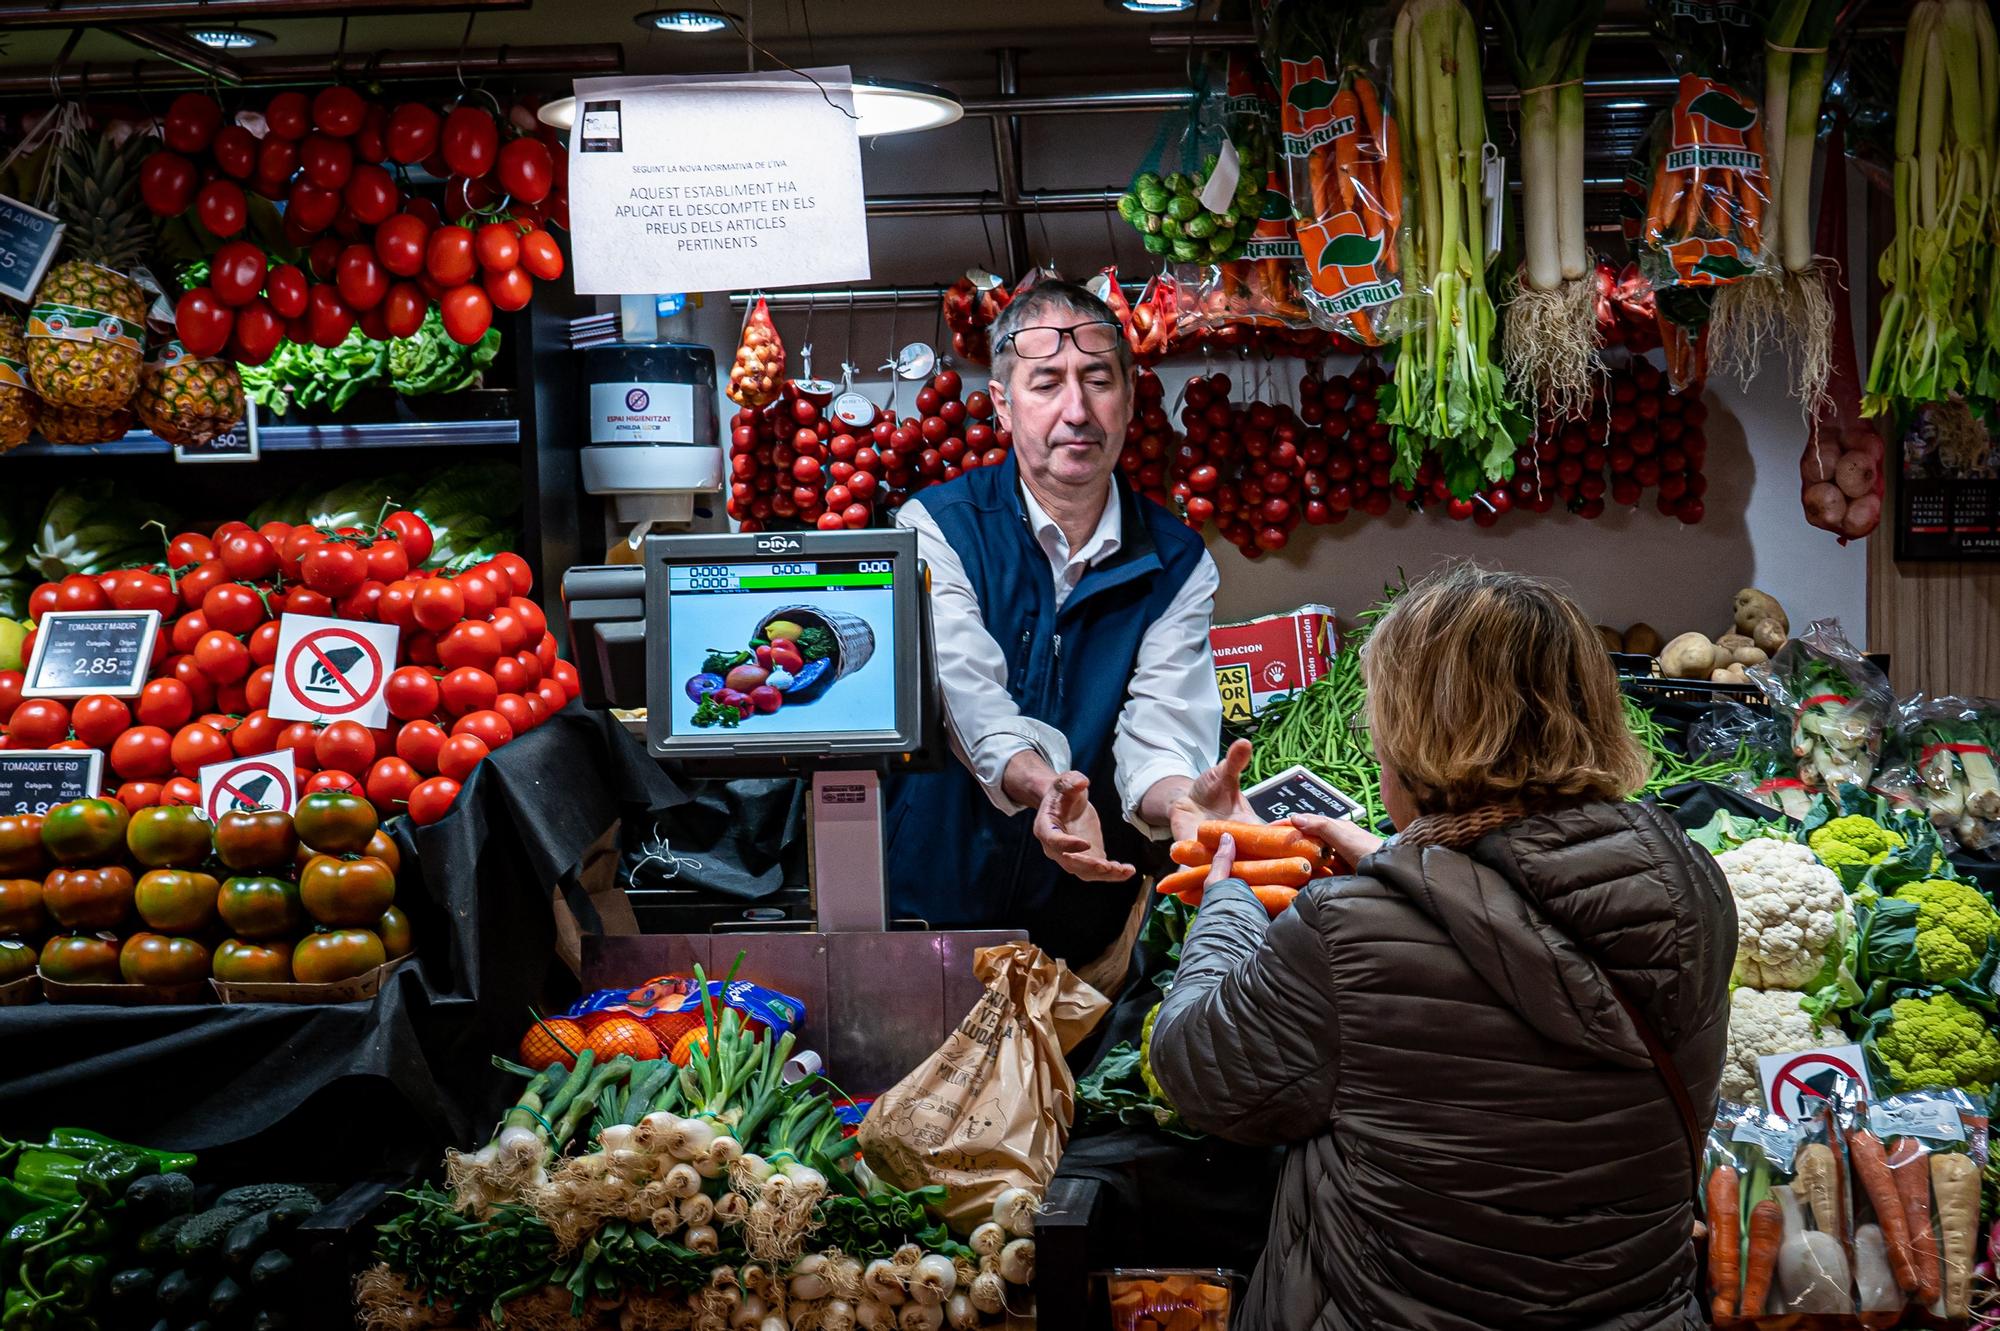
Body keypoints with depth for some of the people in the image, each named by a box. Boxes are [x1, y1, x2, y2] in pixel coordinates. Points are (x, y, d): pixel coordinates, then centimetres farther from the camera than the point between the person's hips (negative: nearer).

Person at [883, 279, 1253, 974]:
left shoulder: (1177, 563, 2)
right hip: (935, 908, -2)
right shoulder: (937, 528, -5)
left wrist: (1182, 798, -35)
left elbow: (1159, 726, -10)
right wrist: (1043, 787, -42)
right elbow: (969, 696, -21)